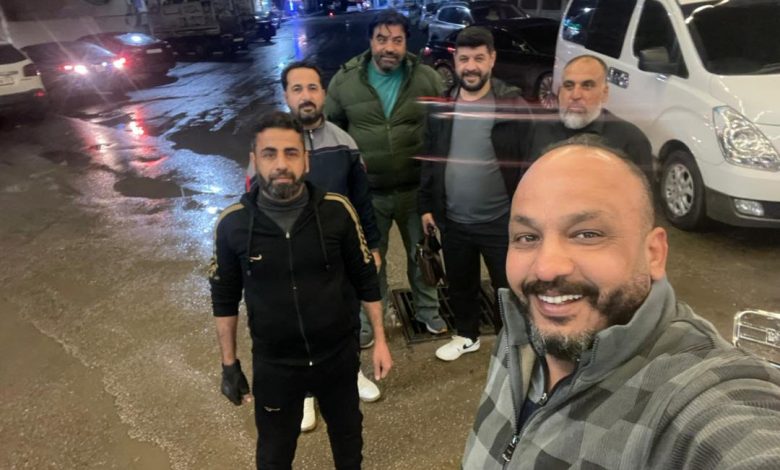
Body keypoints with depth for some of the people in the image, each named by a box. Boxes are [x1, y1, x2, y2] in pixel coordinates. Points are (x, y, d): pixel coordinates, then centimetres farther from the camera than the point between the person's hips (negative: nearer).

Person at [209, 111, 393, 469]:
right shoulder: (233, 224, -15)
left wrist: (380, 340, 0)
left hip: (339, 354, 1)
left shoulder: (337, 211, -16)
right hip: (273, 363, 0)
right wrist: (229, 364, 2)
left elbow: (365, 279, -4)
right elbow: (225, 298, -2)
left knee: (348, 432, 26)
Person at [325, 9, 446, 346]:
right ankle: (369, 319, 36)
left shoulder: (427, 79, -6)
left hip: (416, 189, 1)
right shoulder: (345, 80, -6)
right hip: (366, 192, 0)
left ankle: (428, 309, 43)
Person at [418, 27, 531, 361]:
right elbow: (429, 161, 8)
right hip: (453, 220, 4)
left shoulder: (513, 105, -10)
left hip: (501, 220, -4)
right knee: (460, 284, 21)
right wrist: (426, 205, 6)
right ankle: (466, 336, 44)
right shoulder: (441, 107, 1)